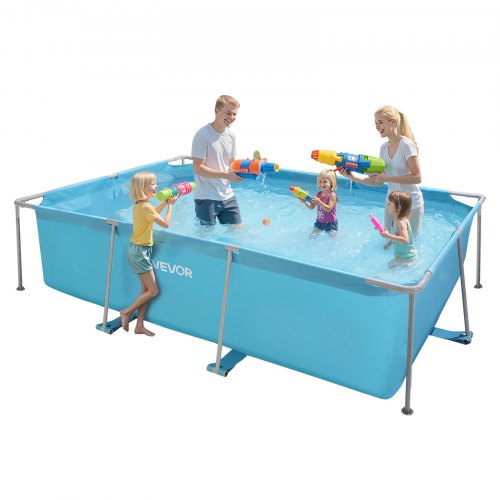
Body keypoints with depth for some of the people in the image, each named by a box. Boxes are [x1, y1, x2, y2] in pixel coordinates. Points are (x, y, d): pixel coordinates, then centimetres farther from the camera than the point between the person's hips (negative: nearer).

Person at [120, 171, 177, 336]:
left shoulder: (138, 205, 6)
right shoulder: (146, 207, -21)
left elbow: (153, 213, 25)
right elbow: (165, 223, -19)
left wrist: (165, 202, 15)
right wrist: (170, 205, -7)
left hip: (138, 249, 9)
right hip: (140, 251, -9)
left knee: (146, 290, 11)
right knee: (153, 290, -3)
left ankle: (140, 325, 15)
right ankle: (127, 312, 9)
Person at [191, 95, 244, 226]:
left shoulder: (231, 135, 7)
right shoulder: (202, 135, -14)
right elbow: (198, 168, -17)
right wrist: (226, 175, -22)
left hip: (227, 196, 6)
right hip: (206, 198, -6)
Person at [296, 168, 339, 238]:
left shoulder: (332, 195, -19)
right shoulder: (319, 194, 1)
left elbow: (329, 208, -29)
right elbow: (311, 207, 5)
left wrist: (318, 201, -36)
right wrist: (305, 202, -14)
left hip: (331, 223, -5)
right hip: (319, 222, 5)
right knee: (312, 236, 1)